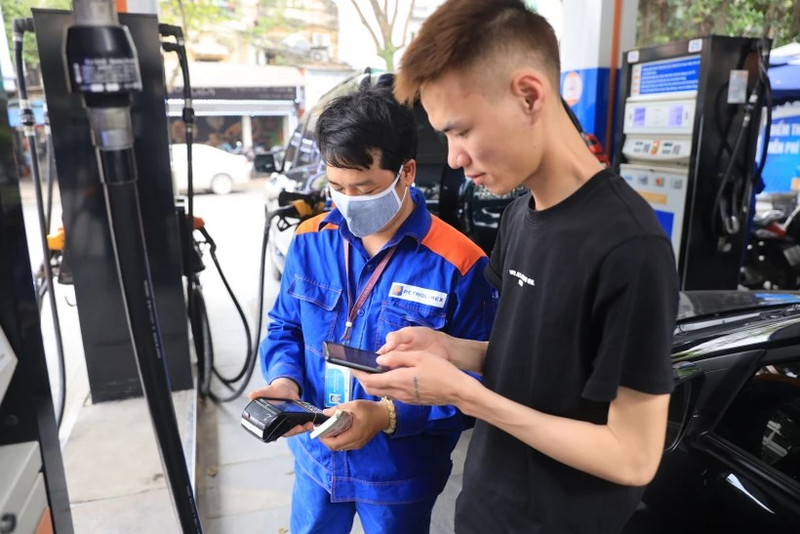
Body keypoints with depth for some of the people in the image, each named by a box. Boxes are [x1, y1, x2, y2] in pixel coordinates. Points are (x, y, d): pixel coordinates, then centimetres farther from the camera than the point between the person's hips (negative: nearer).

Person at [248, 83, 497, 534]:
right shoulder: (311, 241, -7)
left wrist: (390, 416, -30)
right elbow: (285, 327, 5)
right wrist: (284, 379, -16)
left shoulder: (458, 265, -23)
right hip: (316, 458, 4)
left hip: (400, 475, -3)